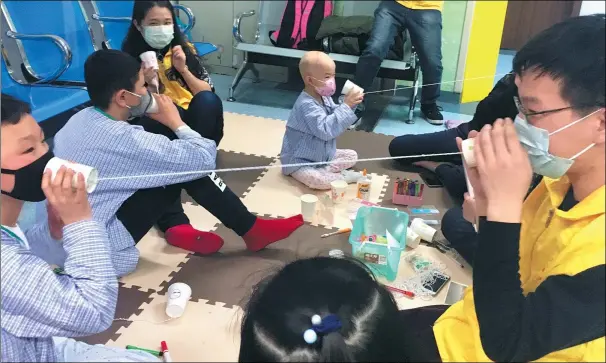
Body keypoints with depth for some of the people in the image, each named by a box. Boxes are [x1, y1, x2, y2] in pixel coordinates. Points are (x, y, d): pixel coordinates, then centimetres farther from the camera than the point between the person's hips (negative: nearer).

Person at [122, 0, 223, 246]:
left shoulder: (185, 49, 5)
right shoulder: (131, 58, -2)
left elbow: (207, 93, 1)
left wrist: (183, 69, -14)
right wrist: (149, 85, -23)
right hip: (155, 130, -2)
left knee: (208, 100, -27)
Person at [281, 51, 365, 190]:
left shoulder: (324, 97, 2)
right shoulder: (306, 105, -29)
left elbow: (337, 117, 11)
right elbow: (325, 130, -37)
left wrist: (349, 105, -9)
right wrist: (346, 106, -34)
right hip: (300, 161, -9)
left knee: (352, 155, 11)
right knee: (316, 179, -38)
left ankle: (323, 170, -8)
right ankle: (343, 177, -12)